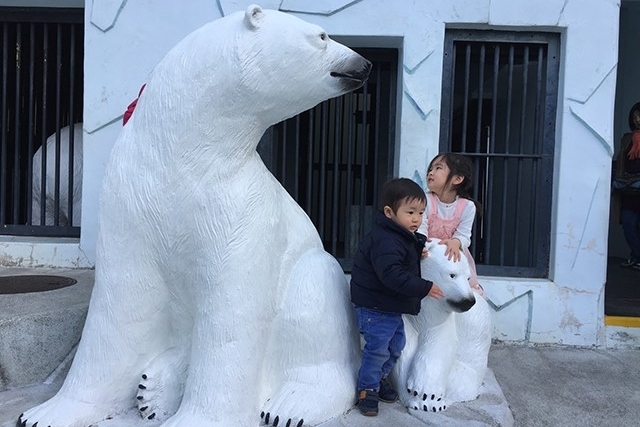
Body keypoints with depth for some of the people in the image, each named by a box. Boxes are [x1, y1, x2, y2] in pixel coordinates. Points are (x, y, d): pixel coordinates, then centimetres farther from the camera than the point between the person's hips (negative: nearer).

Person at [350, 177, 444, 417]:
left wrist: (425, 245, 2)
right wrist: (424, 288, -33)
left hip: (392, 306, 10)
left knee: (396, 344, 19)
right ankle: (367, 390, 13)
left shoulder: (407, 237, 8)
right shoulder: (385, 241, -27)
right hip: (375, 307, -10)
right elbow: (393, 276, -35)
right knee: (377, 348, -5)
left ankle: (380, 378, 38)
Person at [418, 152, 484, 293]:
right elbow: (420, 227, -20)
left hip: (453, 255, 1)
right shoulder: (426, 201, -14)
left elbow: (463, 235, -14)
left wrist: (455, 242, -38)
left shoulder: (467, 206, -12)